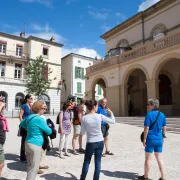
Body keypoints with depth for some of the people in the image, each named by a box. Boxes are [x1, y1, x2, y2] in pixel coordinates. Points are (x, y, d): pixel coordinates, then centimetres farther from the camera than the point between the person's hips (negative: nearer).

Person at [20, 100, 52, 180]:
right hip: (35, 145, -9)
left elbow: (21, 124, 24)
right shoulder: (39, 119, -21)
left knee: (30, 166, 21)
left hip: (28, 143, 9)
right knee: (34, 168, 4)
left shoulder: (29, 117, 4)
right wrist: (50, 128, 10)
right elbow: (49, 132, -11)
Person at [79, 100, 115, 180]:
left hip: (90, 143, 0)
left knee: (86, 162, 17)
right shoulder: (99, 116, -10)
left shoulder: (84, 118, -11)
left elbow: (82, 133, -4)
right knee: (98, 162, 13)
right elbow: (113, 121, 1)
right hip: (100, 142, 0)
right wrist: (111, 112, 15)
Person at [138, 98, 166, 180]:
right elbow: (164, 128, 9)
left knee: (148, 158, 9)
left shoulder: (149, 114, -15)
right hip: (159, 139, 5)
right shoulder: (162, 115, 2)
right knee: (159, 158, 15)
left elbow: (146, 128, -16)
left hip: (150, 139, -5)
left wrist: (144, 139, -9)